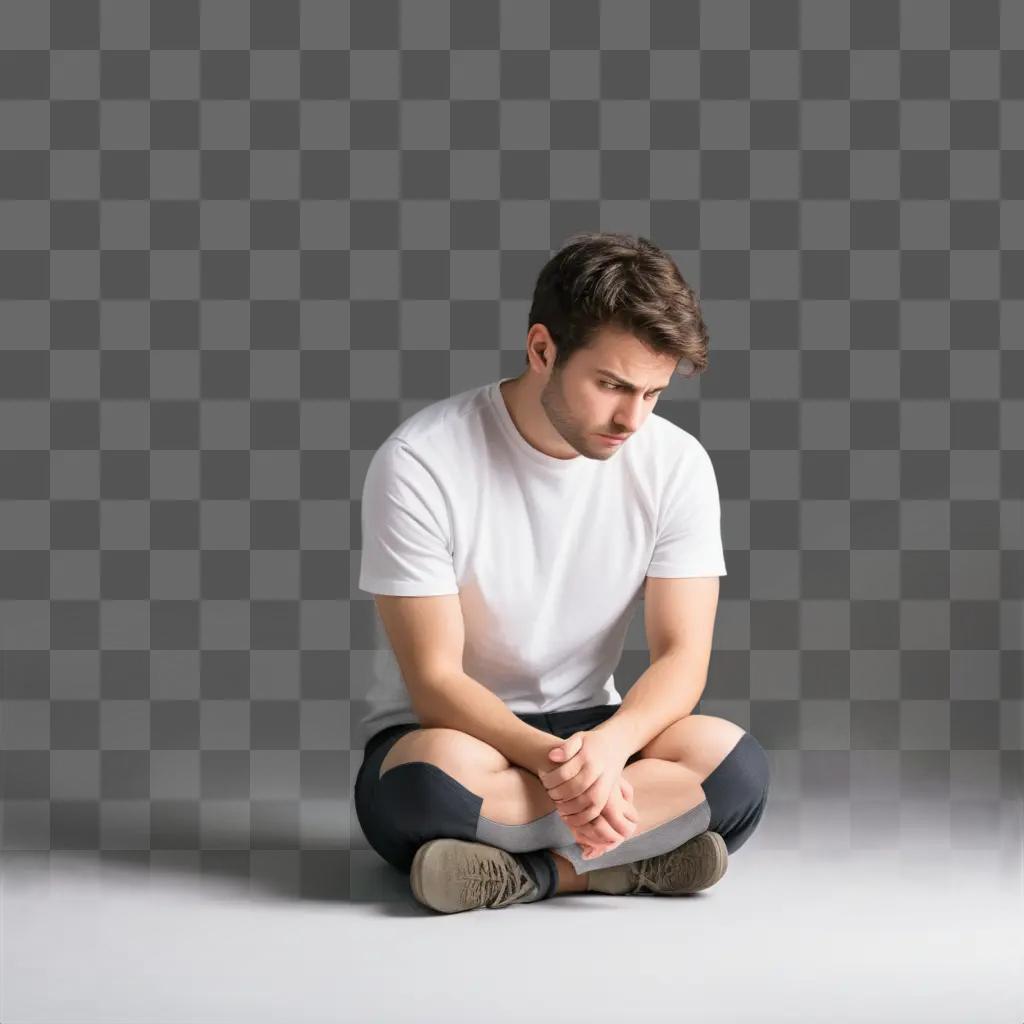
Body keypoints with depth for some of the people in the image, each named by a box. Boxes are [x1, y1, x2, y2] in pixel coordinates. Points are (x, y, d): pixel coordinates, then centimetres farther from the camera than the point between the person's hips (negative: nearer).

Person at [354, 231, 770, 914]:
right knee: (433, 781, -40)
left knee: (734, 762, -28)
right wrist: (554, 759, -37)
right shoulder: (419, 463, -17)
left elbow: (682, 657, -9)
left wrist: (608, 744, -32)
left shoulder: (676, 463, -6)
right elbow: (435, 680, -18)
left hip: (590, 727, 3)